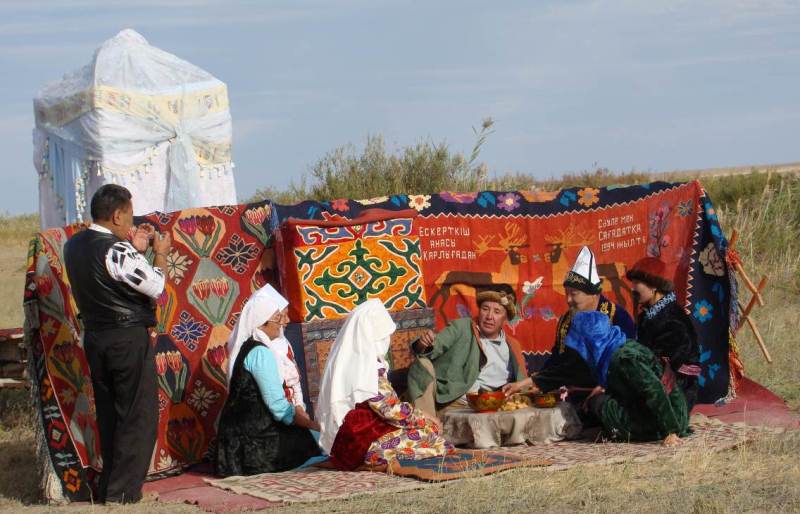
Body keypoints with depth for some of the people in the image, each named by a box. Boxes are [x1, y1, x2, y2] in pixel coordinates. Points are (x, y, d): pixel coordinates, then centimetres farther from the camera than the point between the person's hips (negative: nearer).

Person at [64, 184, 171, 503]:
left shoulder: (74, 246, 6)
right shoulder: (117, 251, -19)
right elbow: (155, 286, -14)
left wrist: (137, 249, 13)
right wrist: (160, 254, 1)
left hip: (94, 338, 8)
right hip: (128, 338, -8)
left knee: (108, 414, 17)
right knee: (139, 416, 1)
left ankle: (108, 486, 22)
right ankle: (122, 491, 0)